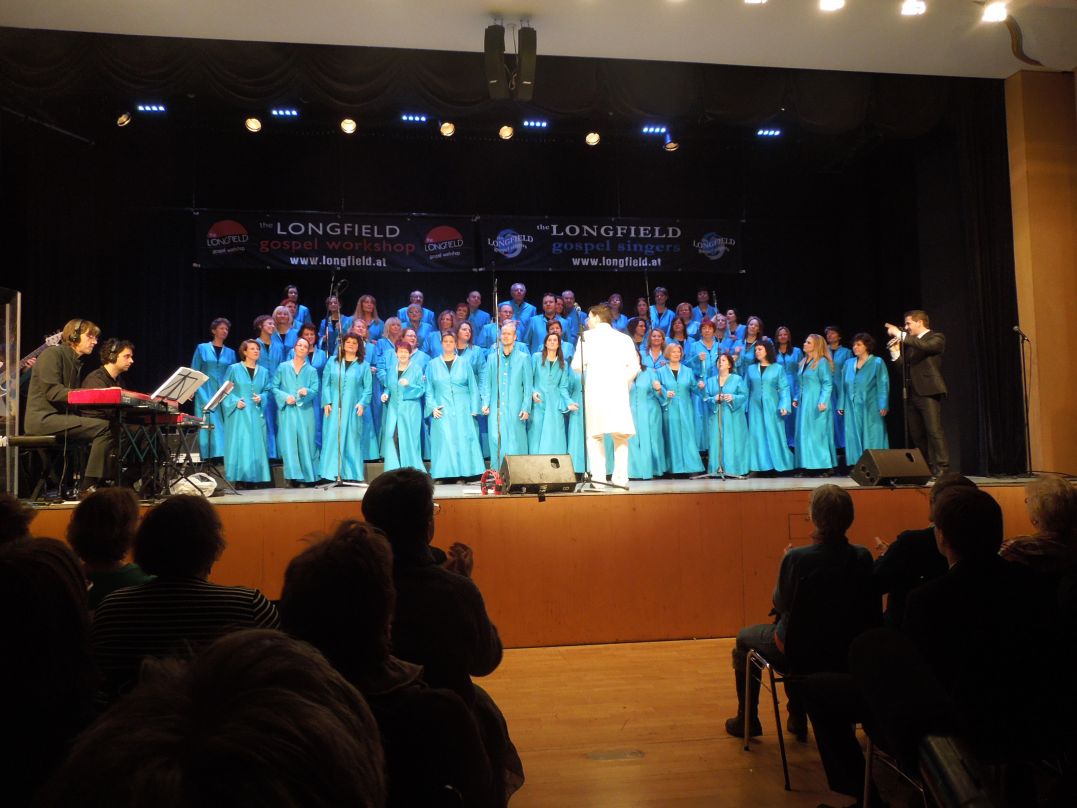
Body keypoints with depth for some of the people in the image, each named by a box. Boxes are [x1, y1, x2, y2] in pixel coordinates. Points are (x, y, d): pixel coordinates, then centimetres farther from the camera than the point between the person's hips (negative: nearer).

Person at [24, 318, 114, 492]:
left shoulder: (76, 362, 21)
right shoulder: (52, 353, -5)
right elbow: (52, 392, -16)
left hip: (60, 416, 9)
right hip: (43, 418, -9)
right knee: (104, 427, -24)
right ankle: (89, 487, -22)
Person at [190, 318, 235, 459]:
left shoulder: (230, 353, 13)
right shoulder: (202, 348, 6)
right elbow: (194, 372, 5)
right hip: (205, 393, -2)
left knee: (223, 426, -4)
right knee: (208, 426, -6)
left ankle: (222, 456, -3)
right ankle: (208, 459, -5)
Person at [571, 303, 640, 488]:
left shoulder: (587, 336, 4)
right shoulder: (624, 338, 11)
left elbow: (577, 365, -4)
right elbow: (634, 367, 2)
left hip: (595, 391, -2)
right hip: (618, 392, 2)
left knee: (595, 436, 5)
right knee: (621, 436, 10)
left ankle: (598, 479, -2)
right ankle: (620, 478, 1)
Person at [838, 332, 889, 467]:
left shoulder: (877, 362, 1)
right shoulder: (849, 363, 13)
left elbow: (883, 384, -5)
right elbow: (844, 386, 13)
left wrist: (883, 405, -14)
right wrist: (841, 405, 8)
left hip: (870, 408, -4)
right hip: (852, 408, 4)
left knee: (871, 437, -3)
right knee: (854, 438, 3)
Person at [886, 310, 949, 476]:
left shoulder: (937, 337, 0)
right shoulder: (909, 343, 20)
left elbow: (925, 346, -22)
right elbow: (904, 366, 16)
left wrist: (900, 335, -21)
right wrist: (895, 350, 4)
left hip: (929, 392, -8)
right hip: (912, 393, 8)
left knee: (934, 430, -13)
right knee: (917, 434, 8)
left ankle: (942, 467, -12)